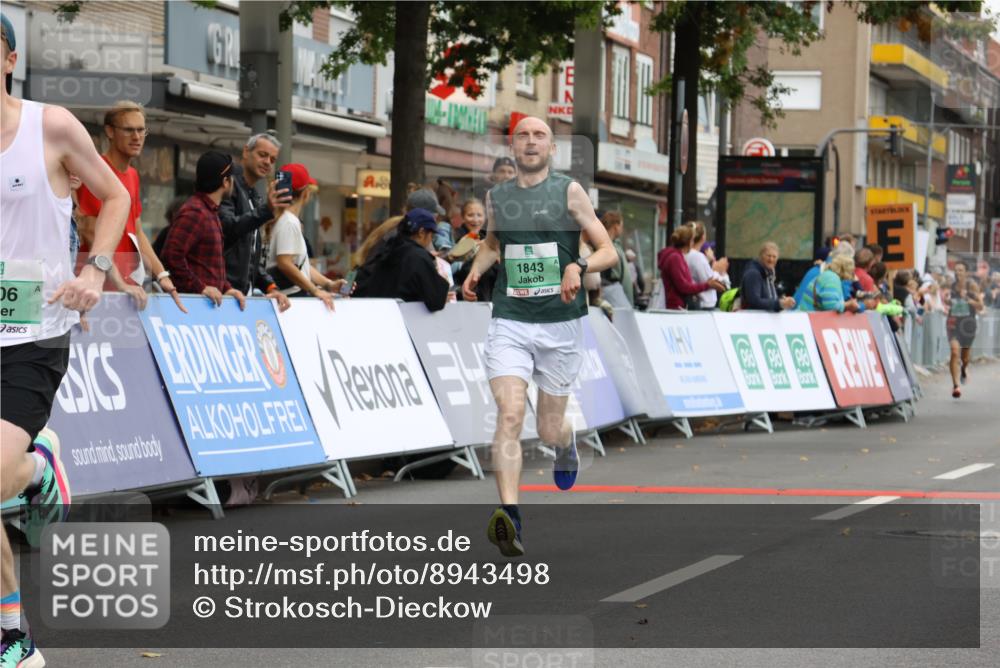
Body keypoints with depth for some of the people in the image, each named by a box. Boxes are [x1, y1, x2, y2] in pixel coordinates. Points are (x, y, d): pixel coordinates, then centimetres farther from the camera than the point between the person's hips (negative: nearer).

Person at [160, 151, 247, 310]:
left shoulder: (210, 213, 21)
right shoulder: (194, 212, -12)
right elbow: (171, 254, -23)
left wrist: (226, 288, 12)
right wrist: (200, 288, -20)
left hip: (209, 302, 9)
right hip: (191, 301, -9)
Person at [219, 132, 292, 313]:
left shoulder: (255, 198, 23)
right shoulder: (229, 184, -2)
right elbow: (226, 227, -18)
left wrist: (270, 286, 12)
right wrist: (266, 211, -27)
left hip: (243, 291, 8)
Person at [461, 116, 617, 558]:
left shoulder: (569, 191, -1)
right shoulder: (496, 197, 9)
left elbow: (608, 251, -1)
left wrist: (579, 267, -21)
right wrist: (476, 270, 9)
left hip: (561, 323, -1)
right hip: (509, 322, 1)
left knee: (549, 429, 9)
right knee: (509, 415, -19)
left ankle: (566, 446, 47)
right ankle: (509, 515, -26)